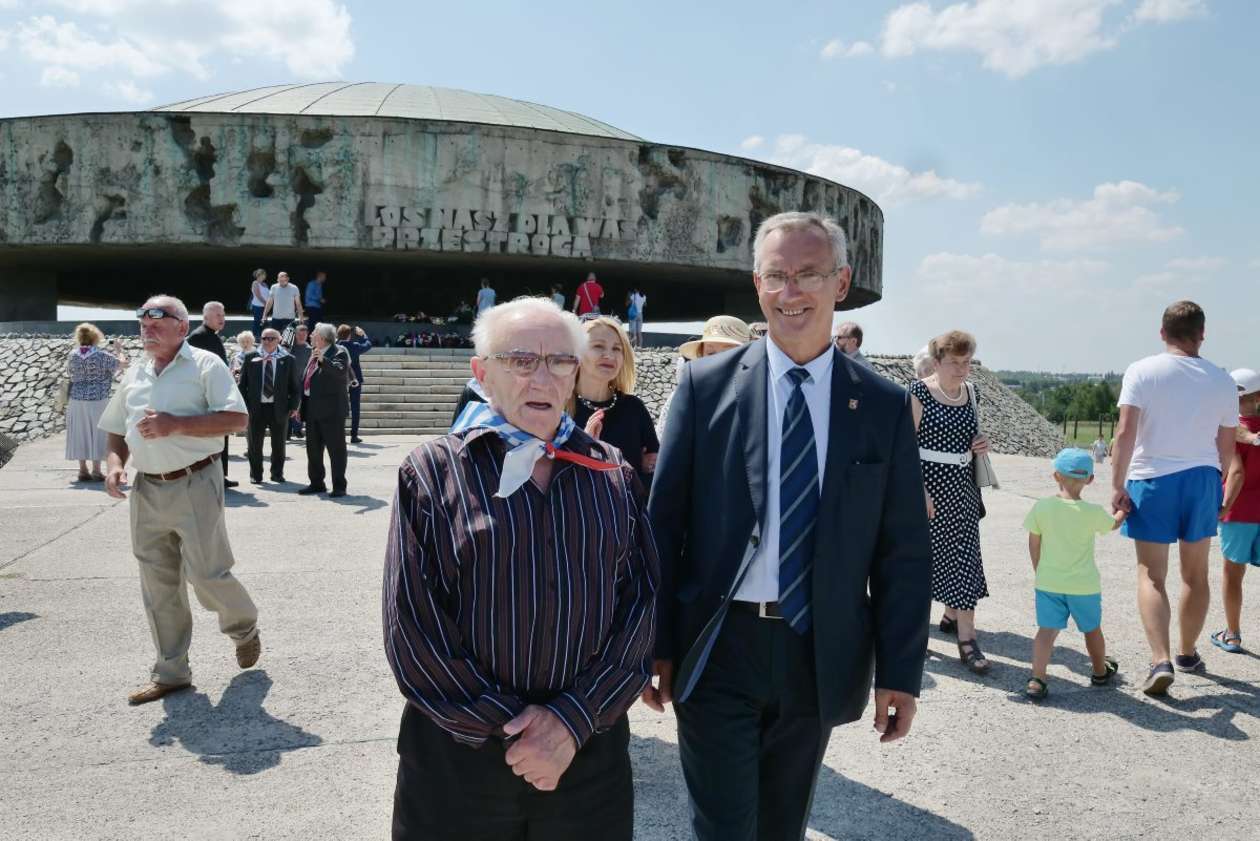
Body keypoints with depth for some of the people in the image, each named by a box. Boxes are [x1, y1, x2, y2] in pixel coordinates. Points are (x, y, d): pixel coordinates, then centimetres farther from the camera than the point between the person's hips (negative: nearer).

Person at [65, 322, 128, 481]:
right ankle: (96, 471, 3)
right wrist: (119, 350, 16)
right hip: (97, 401, -4)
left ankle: (83, 470, 14)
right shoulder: (102, 356, -11)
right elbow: (122, 364, 0)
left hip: (76, 401, 4)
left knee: (80, 434, 10)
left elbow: (69, 372, 17)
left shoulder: (72, 355, 1)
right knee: (97, 434, 3)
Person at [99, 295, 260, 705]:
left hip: (194, 485, -6)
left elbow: (236, 419, -15)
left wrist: (176, 424, -21)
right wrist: (115, 463, 1)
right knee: (158, 585, 9)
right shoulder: (135, 375, 14)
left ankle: (244, 627, 27)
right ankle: (170, 673, 19)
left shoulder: (205, 365, -5)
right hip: (147, 491, 6)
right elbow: (117, 429, 22)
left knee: (206, 573, -4)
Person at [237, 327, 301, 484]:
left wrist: (294, 406, -4)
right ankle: (255, 475, 20)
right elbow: (242, 383, 5)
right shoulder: (250, 357, 3)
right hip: (256, 407, 0)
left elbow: (296, 385, 3)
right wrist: (244, 405, -2)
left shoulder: (288, 360, 1)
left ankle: (277, 473, 25)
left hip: (279, 408, 0)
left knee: (278, 444, 9)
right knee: (255, 444, 7)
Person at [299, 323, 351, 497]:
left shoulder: (339, 352, -7)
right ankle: (316, 483, 25)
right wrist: (301, 405, 19)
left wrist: (323, 360, -38)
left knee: (336, 448, -3)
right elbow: (306, 378, 21)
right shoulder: (314, 352, 17)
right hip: (312, 409, 9)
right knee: (313, 448, 14)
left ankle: (339, 486, 2)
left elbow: (340, 371, -26)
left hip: (331, 409, -8)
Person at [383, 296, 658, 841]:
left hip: (589, 750, 2)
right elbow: (411, 618, -7)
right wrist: (502, 727, -11)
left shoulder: (611, 473, 4)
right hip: (458, 754, -1)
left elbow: (641, 601, -1)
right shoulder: (433, 469, -3)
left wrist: (574, 720, -10)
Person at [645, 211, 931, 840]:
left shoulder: (884, 405, 1)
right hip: (717, 652, -2)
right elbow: (663, 522, -3)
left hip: (820, 662, 2)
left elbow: (904, 551, 2)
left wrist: (900, 672, -1)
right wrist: (656, 645, -4)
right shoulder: (706, 383, -3)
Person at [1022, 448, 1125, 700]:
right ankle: (1100, 672, 42)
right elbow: (1114, 524, 12)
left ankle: (1037, 679, -13)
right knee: (1092, 629, 21)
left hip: (1048, 582, 0)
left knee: (1047, 629, 1)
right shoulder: (1093, 512, -12)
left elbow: (1033, 545, 0)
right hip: (1084, 585, 0)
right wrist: (1124, 509, 33)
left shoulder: (1042, 507, -9)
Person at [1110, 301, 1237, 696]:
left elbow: (1125, 433, -16)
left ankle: (1161, 661, -13)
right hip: (1201, 478, 3)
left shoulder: (1142, 371, -7)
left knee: (1151, 575, 2)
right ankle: (1188, 654, 32)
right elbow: (1226, 448, 8)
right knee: (1195, 575, 17)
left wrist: (1117, 486, -12)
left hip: (1152, 479, -3)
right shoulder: (1222, 381, 3)